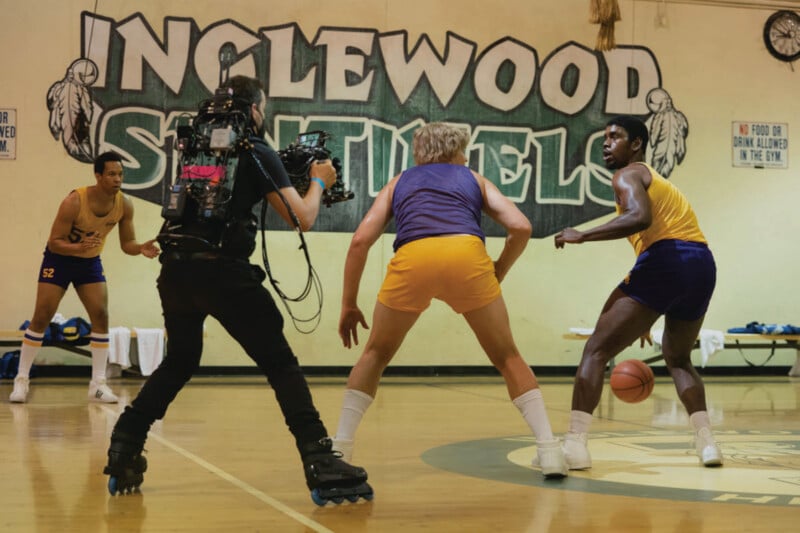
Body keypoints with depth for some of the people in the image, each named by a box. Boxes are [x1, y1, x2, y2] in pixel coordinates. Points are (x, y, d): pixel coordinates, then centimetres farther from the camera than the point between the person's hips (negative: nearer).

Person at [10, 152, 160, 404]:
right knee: (41, 318, -5)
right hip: (59, 258, -4)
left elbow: (127, 243, -5)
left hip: (90, 261, 4)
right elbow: (54, 242, -24)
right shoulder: (74, 202, -30)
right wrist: (79, 247, -43)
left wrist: (141, 248, -28)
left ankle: (98, 384, -2)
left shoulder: (125, 205, -16)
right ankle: (22, 380, 6)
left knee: (101, 316, -8)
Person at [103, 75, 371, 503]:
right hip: (223, 271, -6)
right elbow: (302, 218, -1)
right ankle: (321, 465, -9)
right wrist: (319, 183, 18)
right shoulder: (256, 153, 1)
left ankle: (122, 453, 20)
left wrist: (277, 173, 33)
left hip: (175, 268, 6)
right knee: (281, 365, 0)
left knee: (178, 362, 25)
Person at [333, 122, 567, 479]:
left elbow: (360, 240, 20)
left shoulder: (398, 183, 33)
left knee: (375, 356, 23)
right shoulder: (474, 179, 32)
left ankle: (339, 451, 17)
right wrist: (498, 272, 31)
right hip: (466, 253, 0)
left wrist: (348, 305, 24)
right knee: (507, 358, 17)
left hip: (412, 259, 1)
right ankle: (549, 451, 8)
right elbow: (521, 228, 17)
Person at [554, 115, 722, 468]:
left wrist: (582, 236, -12)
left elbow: (640, 217, -17)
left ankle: (574, 444, -13)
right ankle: (706, 442, 14)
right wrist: (645, 318, 37)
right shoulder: (659, 182, 33)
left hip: (665, 260, -8)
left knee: (597, 350, -2)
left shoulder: (628, 174, 6)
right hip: (703, 264, 8)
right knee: (677, 358, 28)